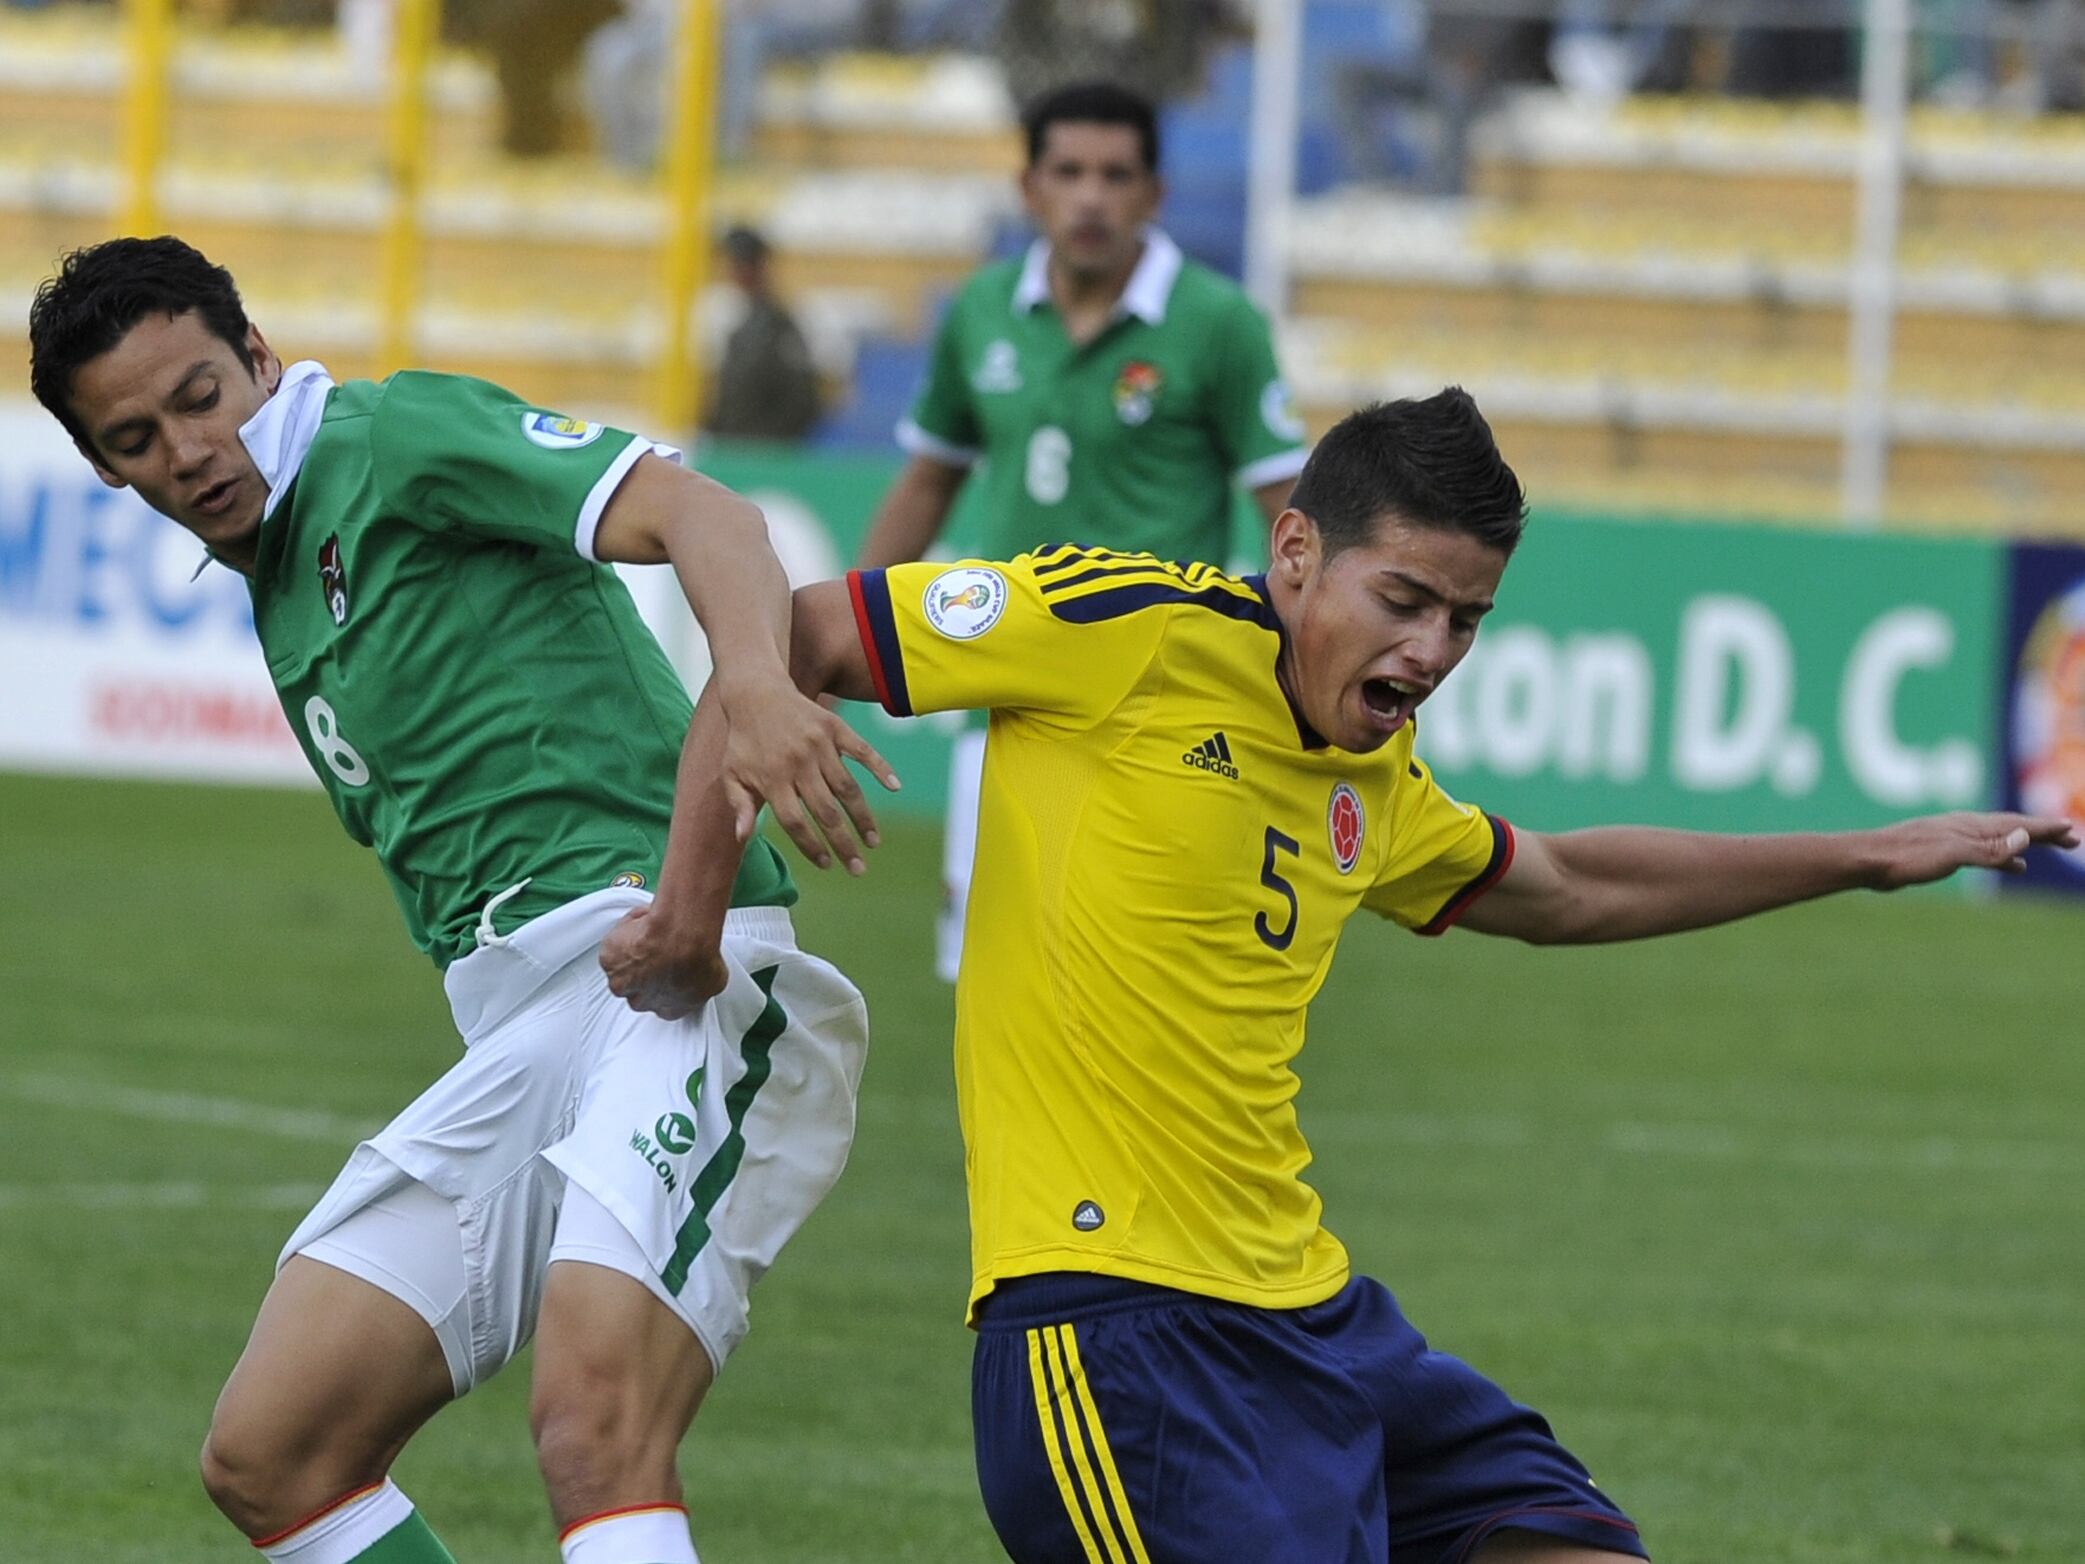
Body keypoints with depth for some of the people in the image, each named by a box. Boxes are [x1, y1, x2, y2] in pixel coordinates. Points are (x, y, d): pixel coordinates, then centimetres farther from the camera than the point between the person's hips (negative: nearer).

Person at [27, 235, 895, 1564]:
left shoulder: (398, 436, -1)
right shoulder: (281, 594, 24)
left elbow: (691, 511, -15)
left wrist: (754, 684, -37)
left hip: (669, 978, -9)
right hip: (517, 1031, 9)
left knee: (594, 1429, -29)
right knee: (268, 1455, 4)